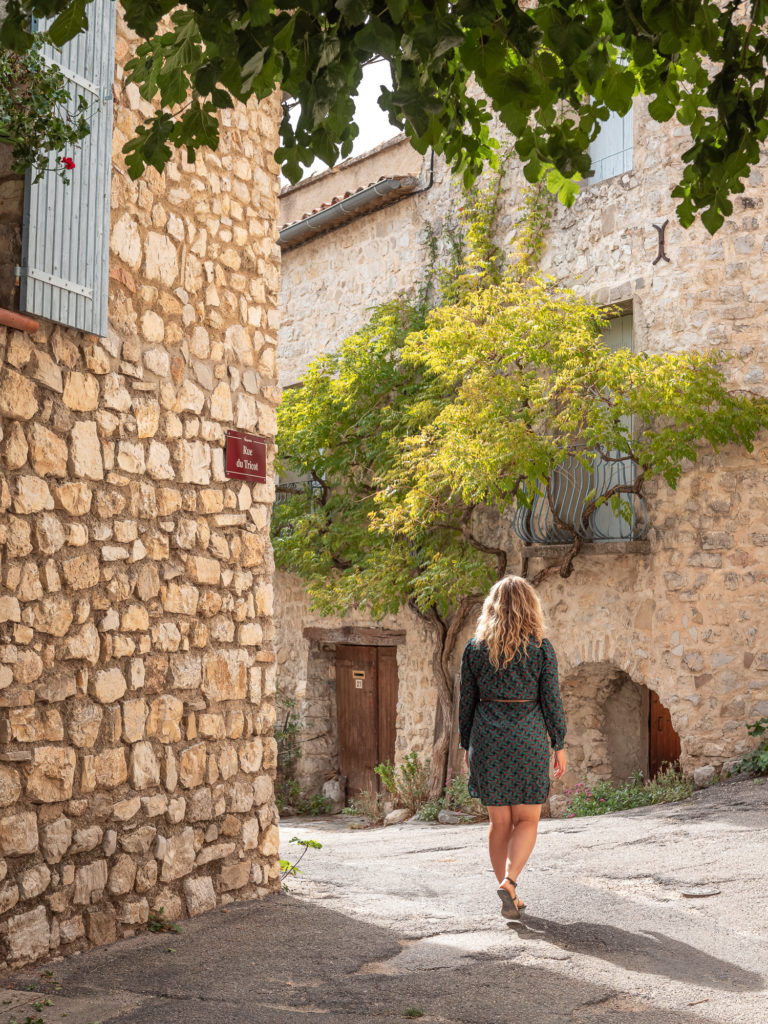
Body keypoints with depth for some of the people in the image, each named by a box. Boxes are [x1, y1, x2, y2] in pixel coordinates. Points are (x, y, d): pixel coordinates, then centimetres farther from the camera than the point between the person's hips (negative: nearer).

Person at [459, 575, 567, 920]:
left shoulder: (475, 647, 1)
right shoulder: (540, 648, -5)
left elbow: (466, 701, 5)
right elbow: (551, 700, -4)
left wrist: (467, 746, 14)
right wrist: (559, 745, 5)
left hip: (487, 737, 2)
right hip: (528, 737, -2)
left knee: (499, 821, 11)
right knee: (527, 820, 8)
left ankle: (509, 899, 15)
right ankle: (509, 881, -13)